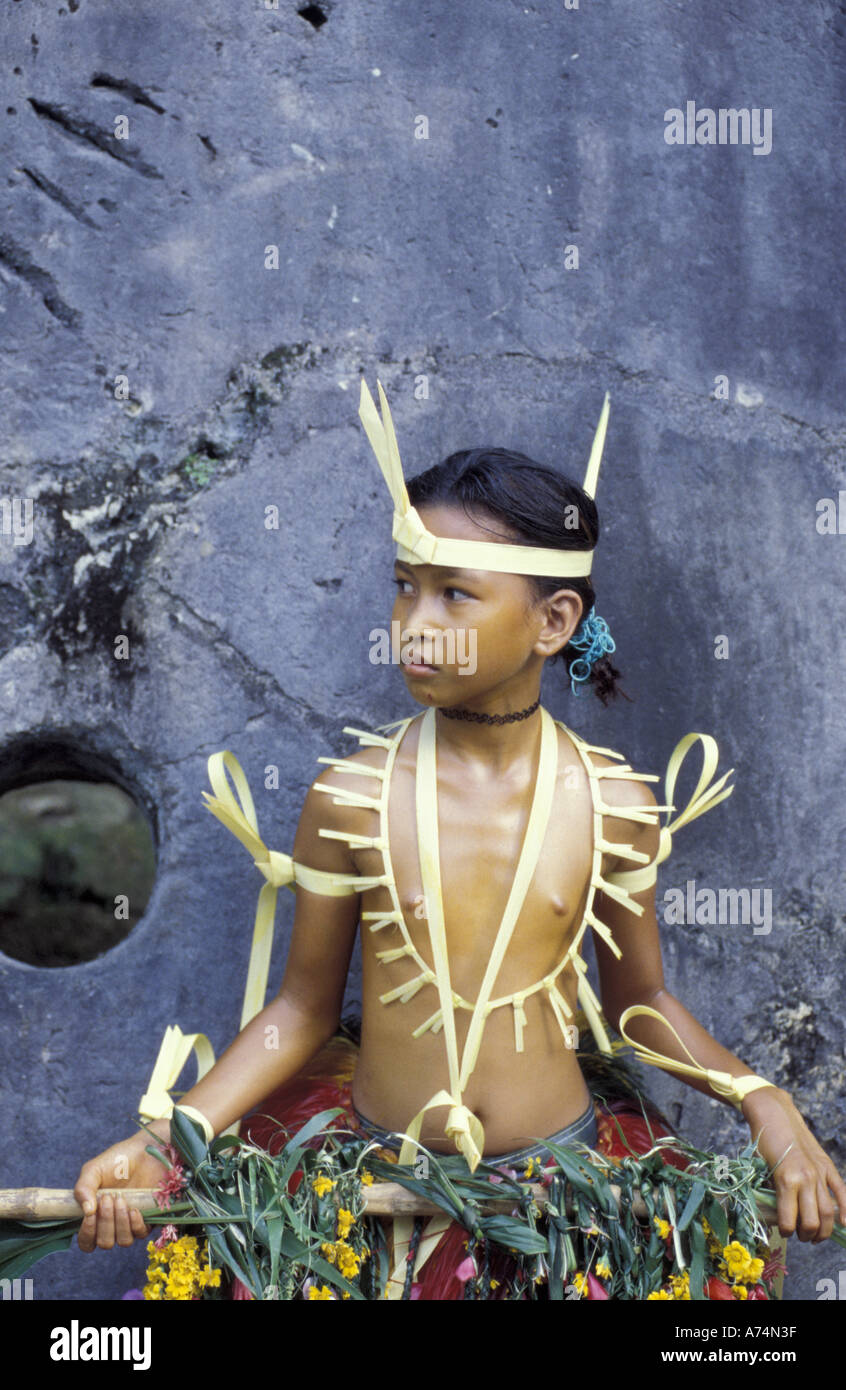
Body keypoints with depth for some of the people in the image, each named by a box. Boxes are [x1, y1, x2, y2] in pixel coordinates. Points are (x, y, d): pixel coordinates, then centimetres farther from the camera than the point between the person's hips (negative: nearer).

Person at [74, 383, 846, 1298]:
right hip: (383, 1170, 0)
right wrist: (169, 1137, -11)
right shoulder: (351, 797, -10)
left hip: (557, 1165, 1)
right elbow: (304, 1006, -1)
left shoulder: (615, 805, -8)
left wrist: (762, 1103, -8)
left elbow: (636, 999, 6)